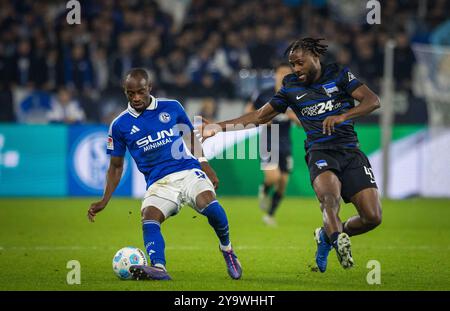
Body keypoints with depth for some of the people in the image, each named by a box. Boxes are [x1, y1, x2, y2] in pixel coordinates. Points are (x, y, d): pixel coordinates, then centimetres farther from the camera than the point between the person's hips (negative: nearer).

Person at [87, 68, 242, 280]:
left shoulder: (171, 108, 6)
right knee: (149, 218, -31)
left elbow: (190, 136, 22)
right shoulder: (120, 125, 6)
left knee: (209, 205, -29)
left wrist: (204, 164, 10)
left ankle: (227, 249, -3)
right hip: (158, 182, 0)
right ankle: (158, 267, -51)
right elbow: (116, 166, 14)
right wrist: (104, 200, 5)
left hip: (188, 171, 0)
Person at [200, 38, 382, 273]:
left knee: (372, 217, -9)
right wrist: (220, 126, 13)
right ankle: (338, 239, -58)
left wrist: (343, 116, -22)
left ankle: (327, 235, 15)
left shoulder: (339, 75, 6)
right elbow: (261, 116, 20)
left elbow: (373, 101, -5)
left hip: (350, 151, 1)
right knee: (329, 196, -36)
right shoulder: (291, 87, 12)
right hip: (320, 151, -1)